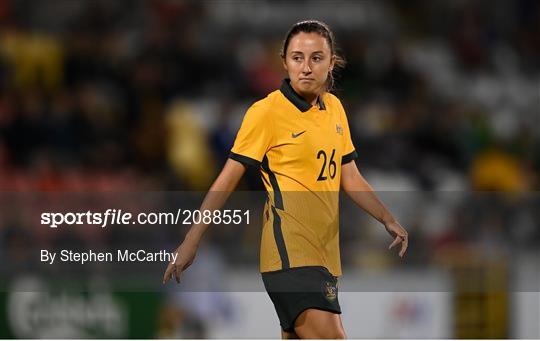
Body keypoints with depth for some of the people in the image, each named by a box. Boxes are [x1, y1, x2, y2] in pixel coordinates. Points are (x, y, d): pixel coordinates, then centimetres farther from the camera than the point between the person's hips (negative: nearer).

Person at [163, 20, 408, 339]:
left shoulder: (334, 108, 13)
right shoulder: (267, 111, -7)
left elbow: (350, 177, 22)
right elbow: (227, 180, -6)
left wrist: (388, 220, 13)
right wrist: (191, 243, -7)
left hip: (325, 253, 7)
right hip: (290, 250, -7)